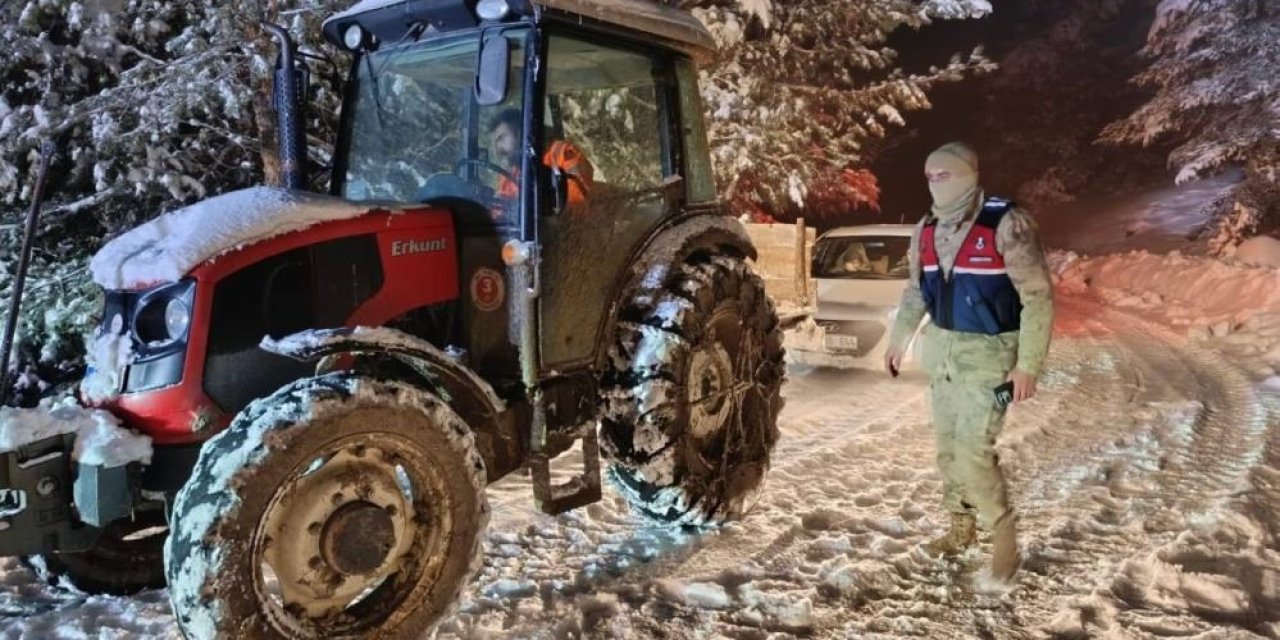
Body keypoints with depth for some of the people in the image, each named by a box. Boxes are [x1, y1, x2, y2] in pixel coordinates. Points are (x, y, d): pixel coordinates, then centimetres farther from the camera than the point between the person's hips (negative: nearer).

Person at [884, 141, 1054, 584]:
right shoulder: (927, 230, 2)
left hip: (988, 353, -6)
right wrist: (899, 340, 20)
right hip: (942, 349, 7)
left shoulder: (1006, 224, -18)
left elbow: (1038, 297, -17)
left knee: (973, 452, -10)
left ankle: (1004, 535, 12)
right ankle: (962, 527, 31)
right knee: (947, 447, 13)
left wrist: (1027, 365, -19)